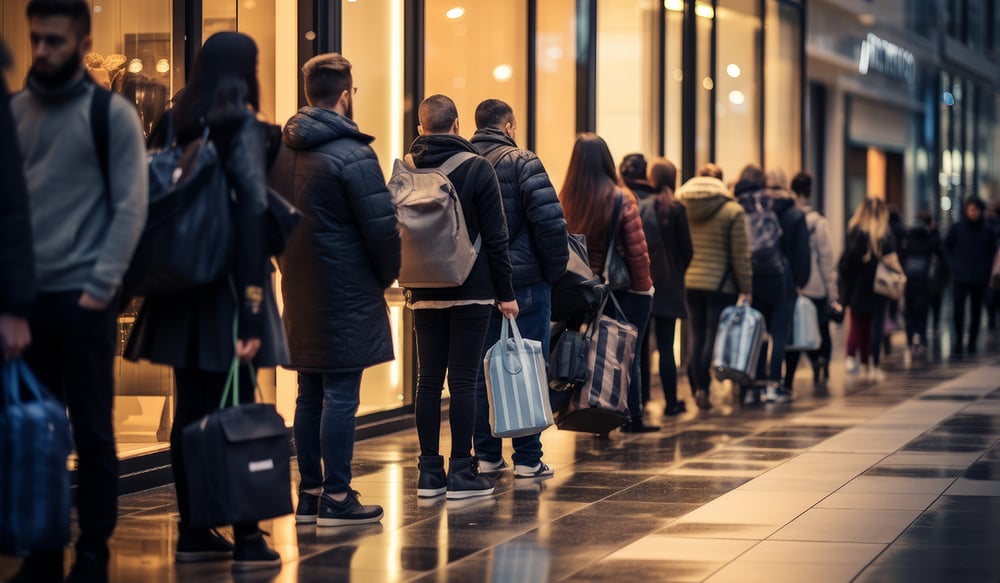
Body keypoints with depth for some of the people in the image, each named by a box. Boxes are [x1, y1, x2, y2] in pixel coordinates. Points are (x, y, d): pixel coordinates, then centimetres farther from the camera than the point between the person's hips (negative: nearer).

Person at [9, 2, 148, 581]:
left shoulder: (112, 115, -3)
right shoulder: (15, 110, 10)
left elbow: (130, 208, -6)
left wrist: (99, 286, -13)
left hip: (83, 299, -4)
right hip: (24, 296, 4)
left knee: (93, 433, 1)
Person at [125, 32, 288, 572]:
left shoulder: (174, 123, 7)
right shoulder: (243, 127, -10)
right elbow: (252, 215, -16)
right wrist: (254, 308, -19)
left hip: (181, 286, 6)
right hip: (228, 286, -6)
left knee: (190, 411, 10)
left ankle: (193, 532, 15)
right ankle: (247, 539, 0)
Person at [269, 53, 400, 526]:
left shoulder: (281, 150, 9)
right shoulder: (351, 155, -15)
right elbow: (382, 226, -14)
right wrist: (386, 276, 2)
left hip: (300, 292, 8)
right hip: (346, 293, -8)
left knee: (310, 394, 13)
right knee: (341, 396, -4)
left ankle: (309, 493, 17)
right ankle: (336, 498, -3)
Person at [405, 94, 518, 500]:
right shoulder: (477, 168, -7)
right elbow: (495, 237, -7)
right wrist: (505, 293, -2)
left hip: (424, 294, 4)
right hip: (471, 292, -3)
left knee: (428, 380, 7)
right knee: (463, 381, -2)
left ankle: (429, 473, 8)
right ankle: (461, 473, -1)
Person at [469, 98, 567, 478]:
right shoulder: (521, 163, -8)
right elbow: (550, 222, -16)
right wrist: (554, 271, -4)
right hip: (524, 282, -5)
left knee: (481, 371, 11)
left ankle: (486, 456, 13)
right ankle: (527, 459, 1)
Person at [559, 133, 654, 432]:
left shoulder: (566, 199, -4)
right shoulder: (621, 199, -12)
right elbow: (637, 250, -10)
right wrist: (644, 284, 0)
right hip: (627, 287, -3)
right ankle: (632, 418, 8)